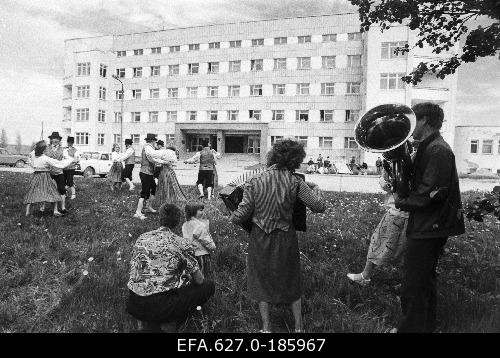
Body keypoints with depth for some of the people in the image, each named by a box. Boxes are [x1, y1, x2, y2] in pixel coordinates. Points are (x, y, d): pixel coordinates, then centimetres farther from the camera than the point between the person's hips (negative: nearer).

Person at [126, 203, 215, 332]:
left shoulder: (142, 238, 9)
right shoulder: (182, 244, -4)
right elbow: (199, 280, 2)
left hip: (133, 307, 6)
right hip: (161, 306, -6)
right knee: (208, 286, 10)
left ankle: (151, 323, 14)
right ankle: (170, 323, 2)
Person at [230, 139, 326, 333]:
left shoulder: (255, 181, -12)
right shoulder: (295, 182, -14)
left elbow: (242, 215, -13)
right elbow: (319, 206, -13)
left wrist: (231, 218, 9)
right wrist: (315, 189, 7)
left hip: (260, 238, 0)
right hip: (285, 239, 0)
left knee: (262, 282, 19)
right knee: (291, 282, 20)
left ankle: (266, 328, 29)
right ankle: (298, 327, 33)